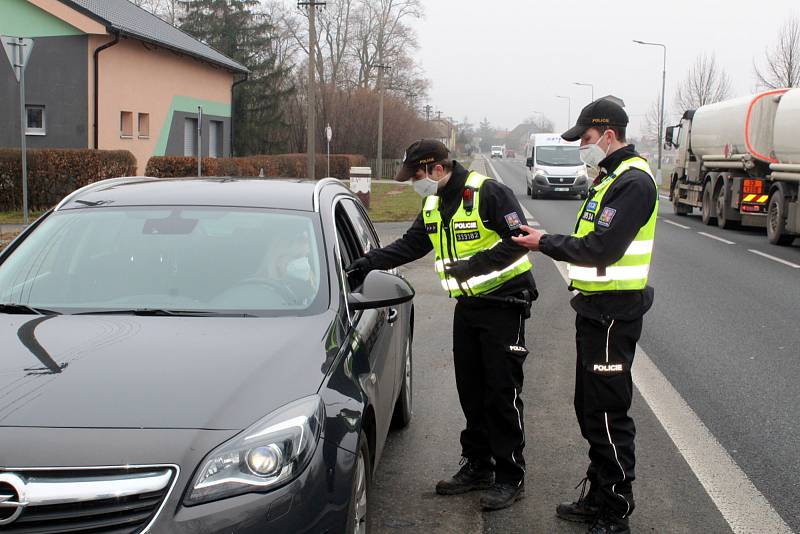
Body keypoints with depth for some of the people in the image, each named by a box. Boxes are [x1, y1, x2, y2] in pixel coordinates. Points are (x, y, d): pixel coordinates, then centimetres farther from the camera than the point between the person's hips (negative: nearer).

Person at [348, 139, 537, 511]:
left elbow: (518, 241, -22)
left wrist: (476, 264, -29)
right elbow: (410, 245, 14)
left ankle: (510, 477, 4)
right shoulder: (433, 204, 8)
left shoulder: (489, 193, -18)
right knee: (470, 390, 12)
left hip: (503, 302, -8)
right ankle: (477, 466, 24)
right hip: (468, 303, 8)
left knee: (502, 393, -5)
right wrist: (370, 262, 4)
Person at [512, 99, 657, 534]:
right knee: (589, 409, 17)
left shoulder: (633, 181, -17)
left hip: (613, 314, -11)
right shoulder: (610, 178, 17)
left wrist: (545, 243, -13)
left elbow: (602, 250, -23)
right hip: (596, 308, 11)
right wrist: (548, 241, 3)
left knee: (608, 415, -4)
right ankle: (598, 498, 30)